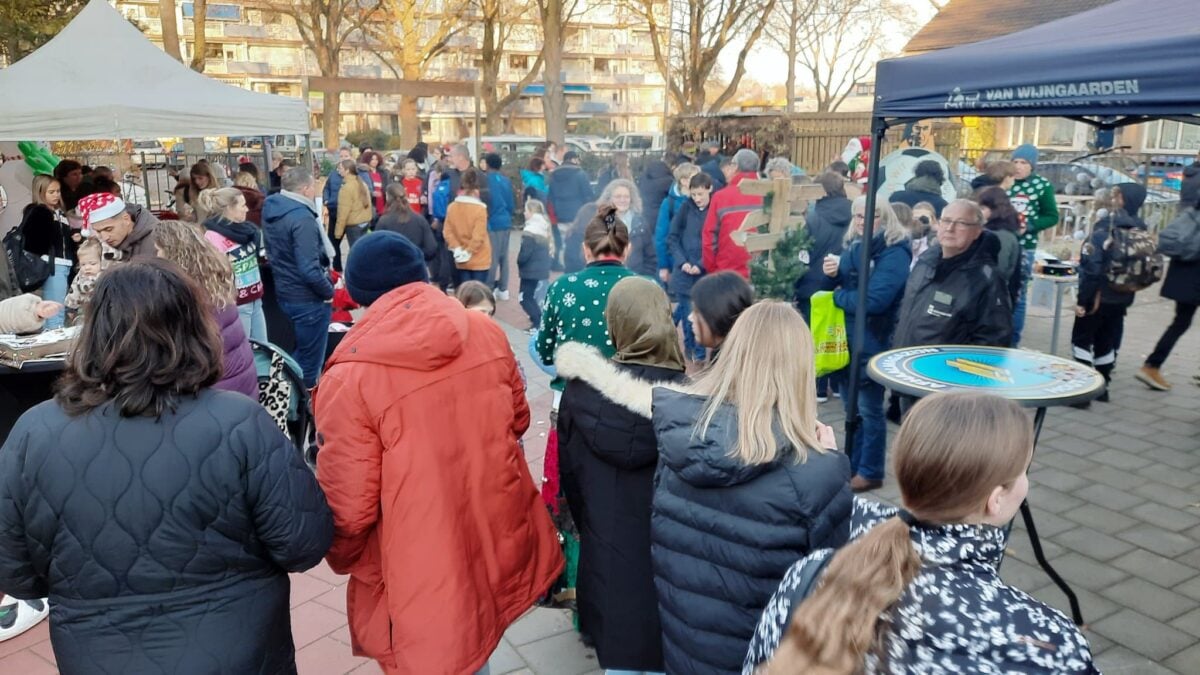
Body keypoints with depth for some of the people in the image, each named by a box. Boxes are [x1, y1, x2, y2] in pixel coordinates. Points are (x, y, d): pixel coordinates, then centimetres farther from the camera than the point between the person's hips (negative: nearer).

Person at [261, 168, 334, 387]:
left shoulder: (271, 209, 4)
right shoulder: (302, 218, -24)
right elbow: (309, 271, -29)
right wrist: (330, 292, -13)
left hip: (286, 292, 9)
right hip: (308, 297, -9)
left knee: (301, 353, 27)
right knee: (310, 361, 7)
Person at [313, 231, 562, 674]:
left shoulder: (350, 379, -19)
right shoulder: (487, 332, -5)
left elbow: (348, 504, -15)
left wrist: (344, 561, 6)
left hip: (427, 579, -5)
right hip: (504, 549, 5)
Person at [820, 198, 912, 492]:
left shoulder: (895, 253, -14)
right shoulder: (854, 246, 10)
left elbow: (873, 301, -25)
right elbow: (831, 287, 12)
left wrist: (839, 296, -10)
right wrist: (830, 274, -10)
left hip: (872, 343, -8)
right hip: (846, 338, 8)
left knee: (869, 409, 2)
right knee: (851, 407, 16)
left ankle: (870, 472, 15)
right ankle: (852, 465, 29)